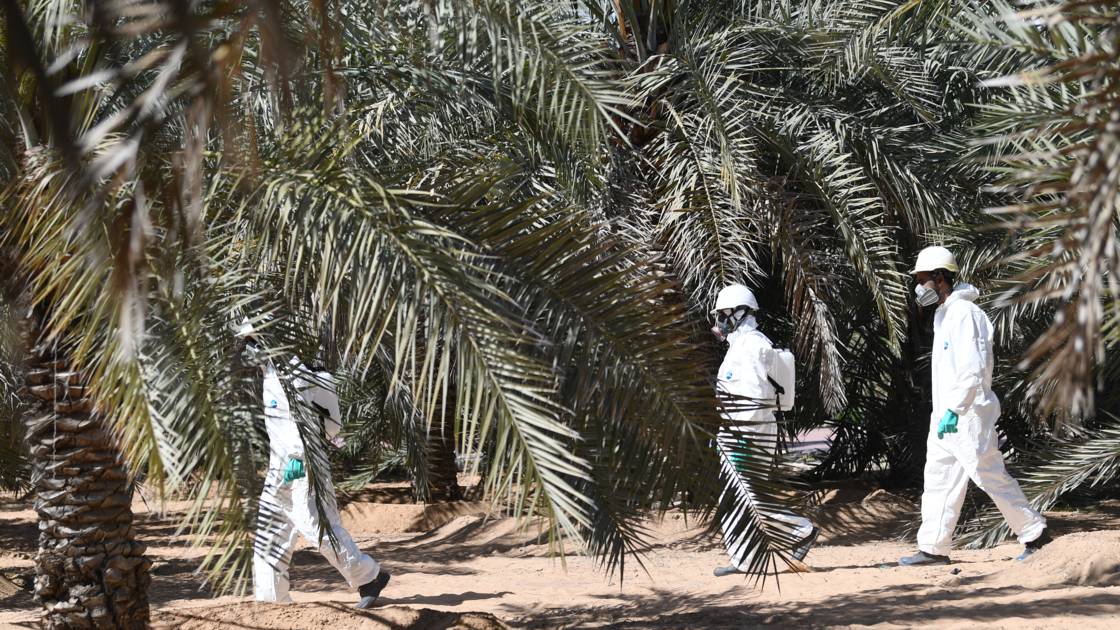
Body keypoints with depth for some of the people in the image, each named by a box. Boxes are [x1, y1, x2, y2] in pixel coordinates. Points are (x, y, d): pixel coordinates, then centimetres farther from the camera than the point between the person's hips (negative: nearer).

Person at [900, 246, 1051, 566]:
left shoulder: (965, 313, -15)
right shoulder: (943, 315, 17)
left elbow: (974, 368, -23)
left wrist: (954, 409, -28)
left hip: (968, 414, -10)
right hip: (945, 413, 10)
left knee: (990, 476, -4)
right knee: (938, 479, 7)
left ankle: (1035, 533, 6)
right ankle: (933, 548, 10)